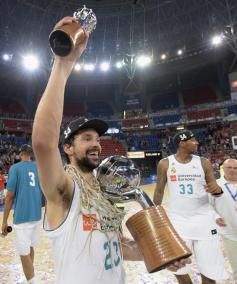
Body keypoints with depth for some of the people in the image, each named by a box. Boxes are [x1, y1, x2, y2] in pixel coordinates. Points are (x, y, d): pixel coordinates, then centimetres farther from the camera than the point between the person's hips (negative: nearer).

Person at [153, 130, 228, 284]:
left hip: (203, 218, 1)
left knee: (210, 270, 10)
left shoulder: (204, 162, -2)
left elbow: (214, 188, 4)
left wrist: (217, 190, -20)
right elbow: (159, 191, 3)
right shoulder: (165, 164, -5)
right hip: (177, 219, -1)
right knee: (179, 269, 8)